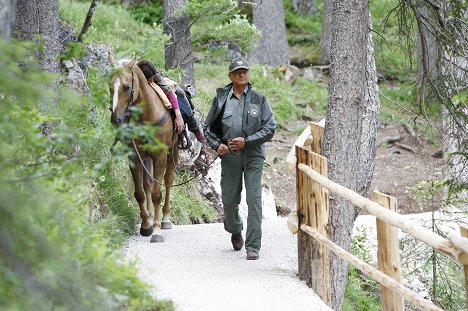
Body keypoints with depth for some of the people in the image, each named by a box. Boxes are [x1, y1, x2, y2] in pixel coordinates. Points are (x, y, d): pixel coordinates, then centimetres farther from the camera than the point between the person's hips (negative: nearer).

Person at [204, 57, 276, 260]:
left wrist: (246, 141, -12)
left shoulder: (259, 99, 1)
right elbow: (207, 127, 13)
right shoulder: (220, 99, 6)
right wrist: (216, 144, -6)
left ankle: (253, 246, -5)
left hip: (253, 155, -2)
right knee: (229, 199, 9)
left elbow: (270, 129, -2)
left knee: (254, 199, -9)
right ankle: (235, 231, 39)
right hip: (229, 155, 2)